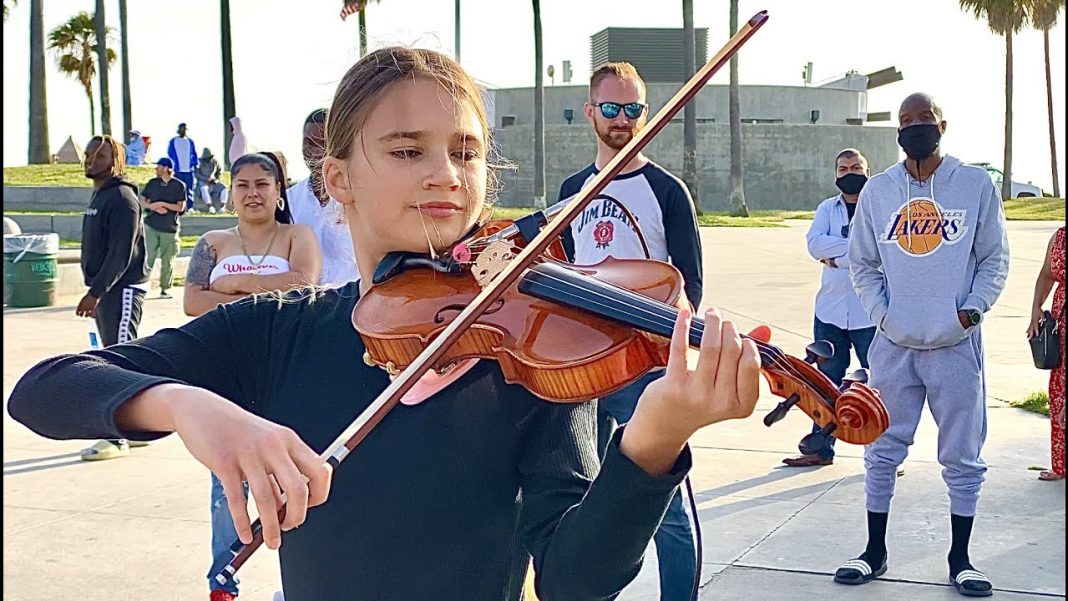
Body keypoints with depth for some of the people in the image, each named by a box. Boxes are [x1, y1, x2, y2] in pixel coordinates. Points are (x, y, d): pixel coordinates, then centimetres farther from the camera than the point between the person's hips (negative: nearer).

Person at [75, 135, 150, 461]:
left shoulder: (122, 197, -13)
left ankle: (118, 437, -7)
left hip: (122, 289, -10)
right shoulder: (98, 195, 17)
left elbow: (121, 254, -20)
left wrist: (95, 292, -23)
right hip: (104, 290, 10)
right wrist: (95, 292, 18)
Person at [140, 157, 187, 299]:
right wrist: (154, 207, -11)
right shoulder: (152, 183, 7)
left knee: (168, 260, 4)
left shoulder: (179, 185, -2)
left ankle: (164, 289, 15)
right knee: (148, 257, -6)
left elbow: (181, 207, -6)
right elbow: (142, 201, 8)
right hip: (151, 226, 1)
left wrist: (162, 204, -15)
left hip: (170, 228, -1)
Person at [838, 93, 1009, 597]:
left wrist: (971, 311, -8)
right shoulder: (877, 190, 6)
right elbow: (862, 263, 11)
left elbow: (995, 258, 4)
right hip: (894, 345, 2)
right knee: (882, 452, 8)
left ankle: (960, 558, 20)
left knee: (962, 459, 6)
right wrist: (881, 313, -2)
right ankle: (875, 551, 21)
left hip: (957, 346, -1)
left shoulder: (976, 185, 1)